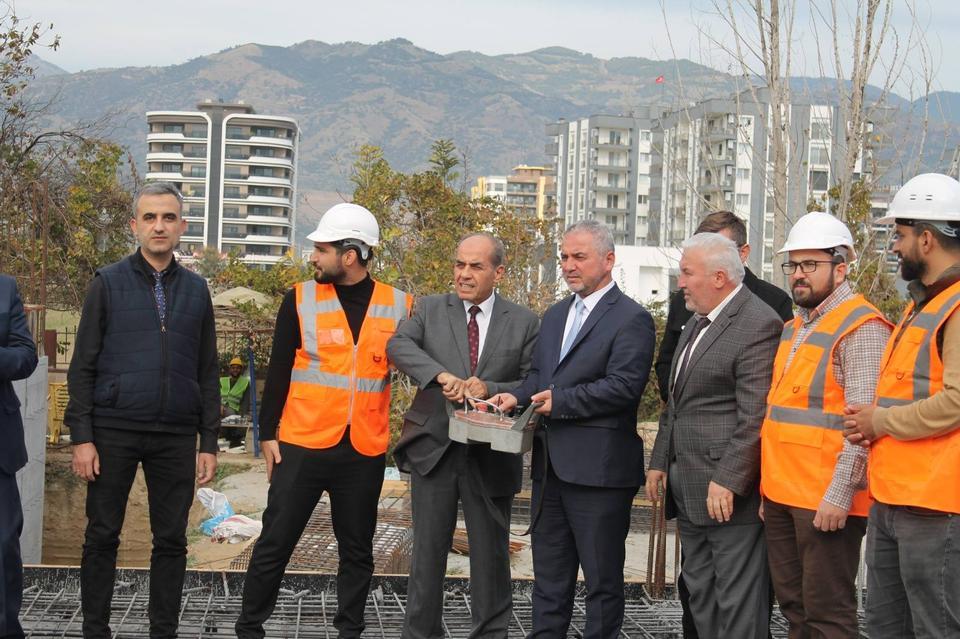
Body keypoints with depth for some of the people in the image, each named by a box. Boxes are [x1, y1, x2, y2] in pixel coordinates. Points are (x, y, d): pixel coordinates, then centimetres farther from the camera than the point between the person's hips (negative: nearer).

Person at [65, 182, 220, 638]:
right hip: (114, 433, -2)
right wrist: (81, 437, -8)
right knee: (102, 537, 4)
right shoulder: (108, 284, 2)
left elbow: (207, 373, 11)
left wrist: (209, 442, 6)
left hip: (176, 437, 2)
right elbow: (82, 367, 0)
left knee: (171, 541, 5)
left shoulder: (196, 290, 10)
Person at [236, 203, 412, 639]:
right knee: (275, 543, 3)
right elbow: (279, 371, 4)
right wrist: (268, 433, 1)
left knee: (357, 551, 10)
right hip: (302, 446, -1)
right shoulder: (301, 300, 1)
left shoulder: (398, 306, 2)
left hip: (364, 451, 1)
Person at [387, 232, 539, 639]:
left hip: (492, 456, 0)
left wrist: (489, 389, -18)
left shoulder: (524, 323, 3)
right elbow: (398, 345, -14)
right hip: (434, 450, 0)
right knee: (427, 552, 9)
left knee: (491, 556, 10)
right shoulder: (429, 310, 4)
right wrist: (443, 375, -29)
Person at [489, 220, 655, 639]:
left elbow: (624, 385, -19)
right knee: (548, 577, 16)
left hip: (598, 468, -8)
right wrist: (517, 396, -1)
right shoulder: (555, 315, 17)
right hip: (550, 464, 8)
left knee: (603, 580, 4)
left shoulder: (631, 319, -9)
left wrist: (561, 400, -19)